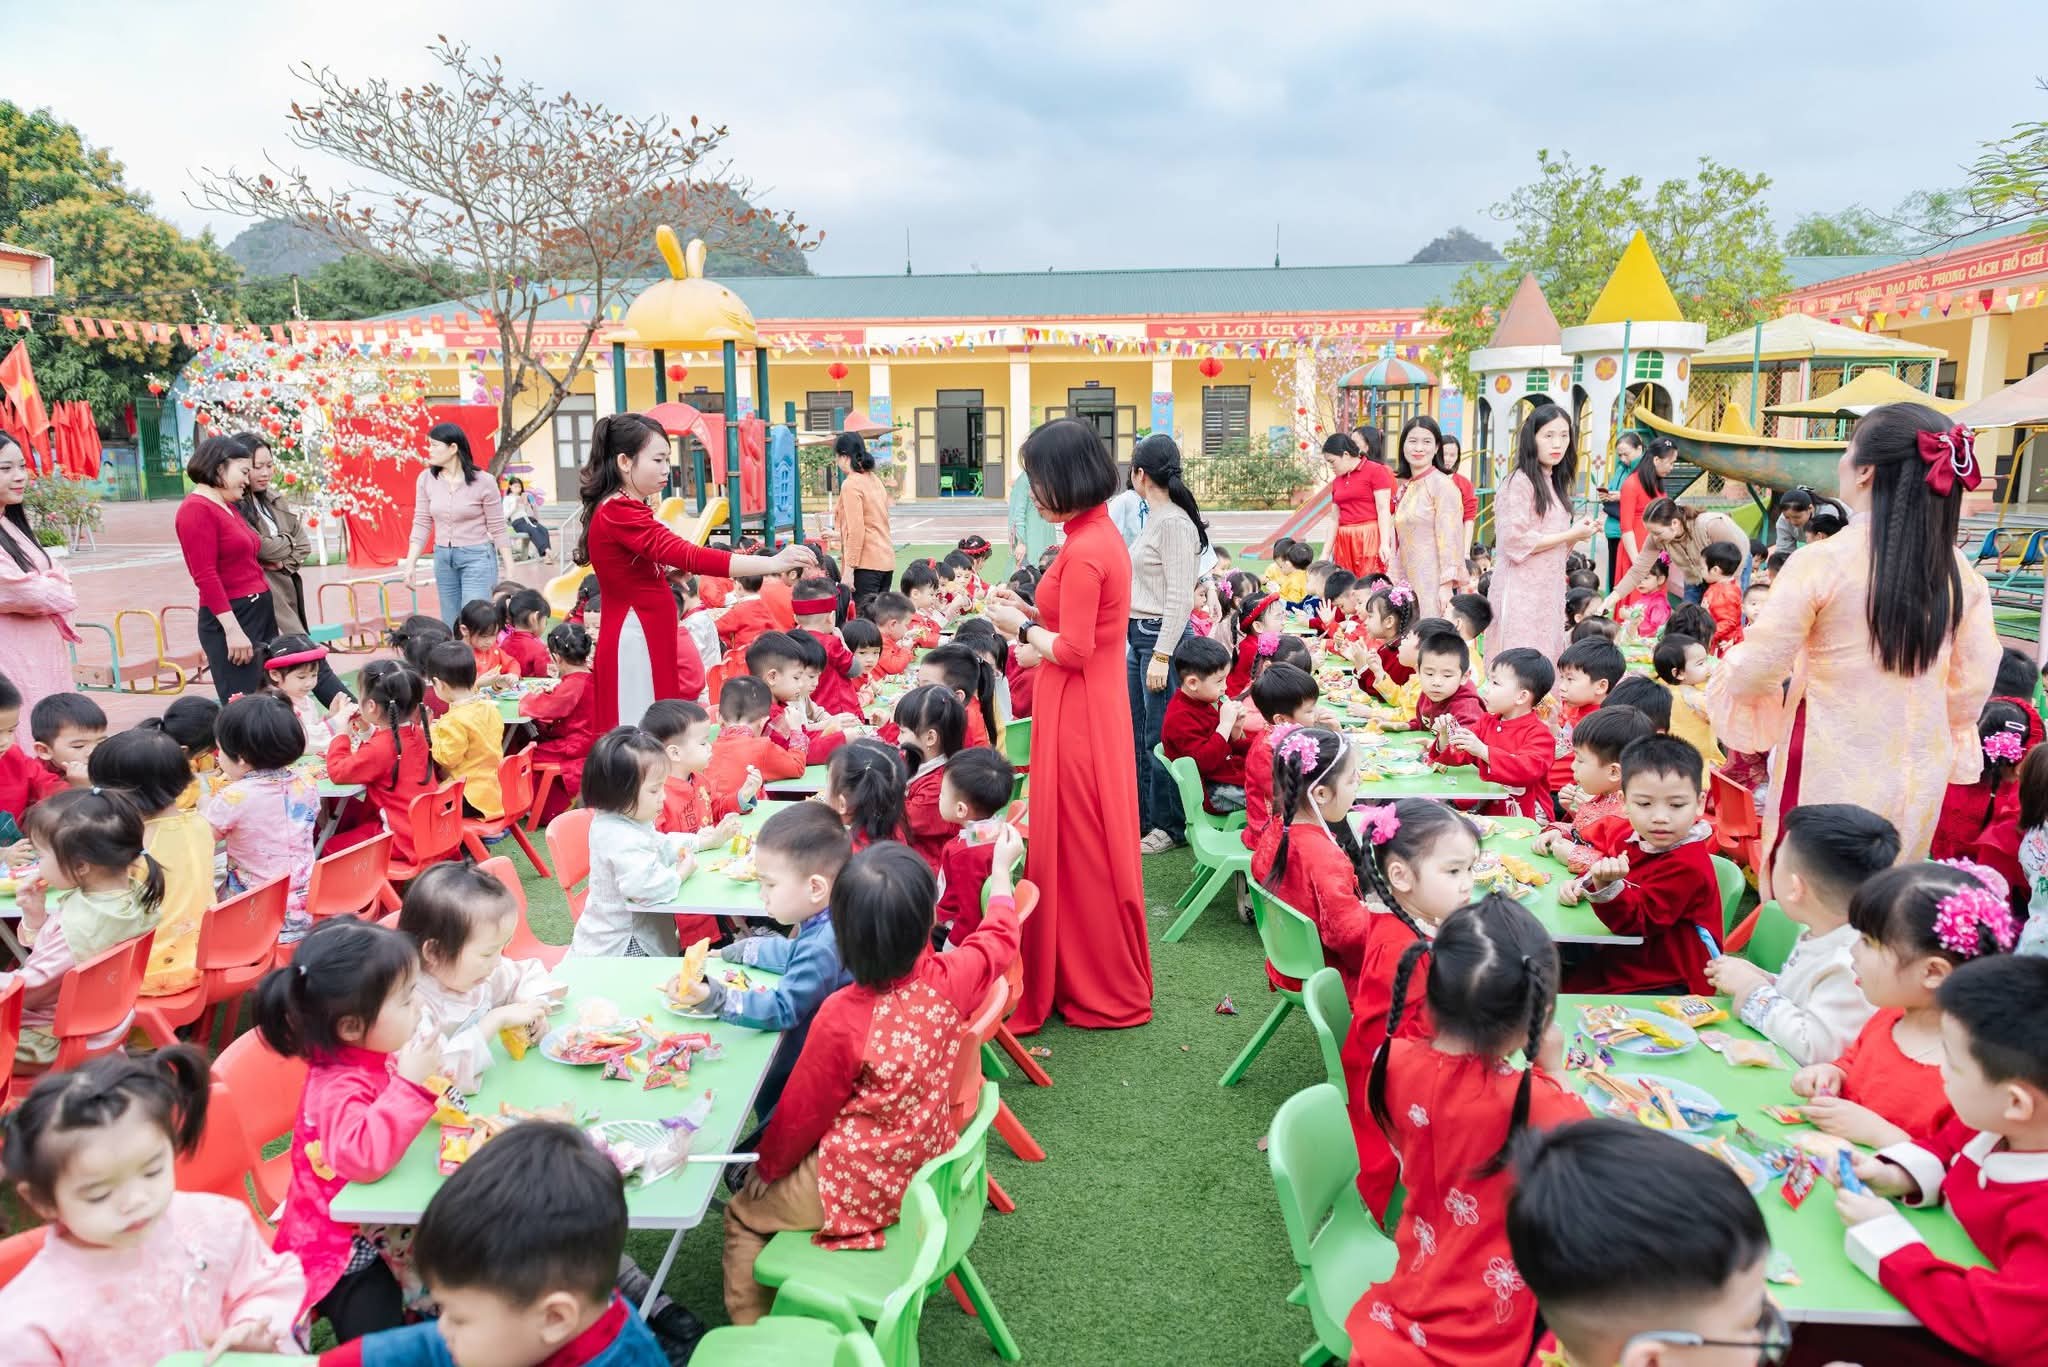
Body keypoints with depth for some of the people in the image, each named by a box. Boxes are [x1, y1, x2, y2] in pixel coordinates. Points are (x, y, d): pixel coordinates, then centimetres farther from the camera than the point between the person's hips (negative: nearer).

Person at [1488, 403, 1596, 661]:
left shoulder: (1556, 484, 16)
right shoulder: (1520, 482, -9)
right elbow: (1515, 542, -18)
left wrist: (1578, 534, 6)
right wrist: (1570, 535, -11)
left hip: (1549, 590, 8)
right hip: (1521, 593, -8)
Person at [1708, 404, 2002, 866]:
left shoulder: (1821, 563, -16)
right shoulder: (1957, 571, -1)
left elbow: (1753, 673, -13)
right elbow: (1973, 682, 6)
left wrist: (1725, 676, 10)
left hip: (1832, 777, -5)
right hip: (1919, 778, 5)